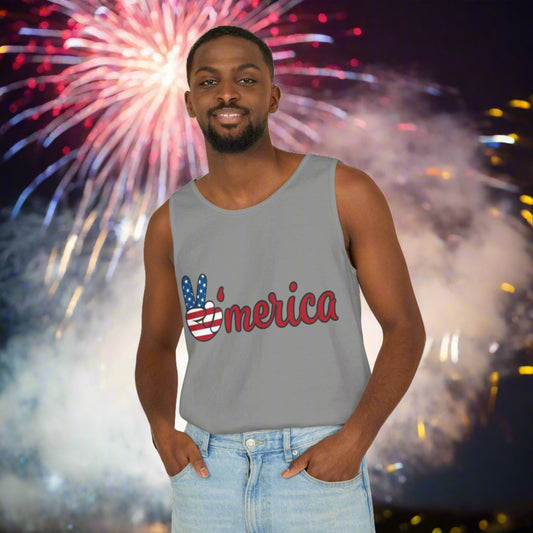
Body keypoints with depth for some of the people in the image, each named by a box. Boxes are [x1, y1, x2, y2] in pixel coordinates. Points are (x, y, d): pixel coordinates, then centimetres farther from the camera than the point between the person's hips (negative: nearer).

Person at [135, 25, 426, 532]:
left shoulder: (345, 193, -5)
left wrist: (354, 440, -14)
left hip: (321, 472, -3)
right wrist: (162, 429, -3)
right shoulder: (172, 224, 4)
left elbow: (405, 328, -2)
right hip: (209, 474, 3)